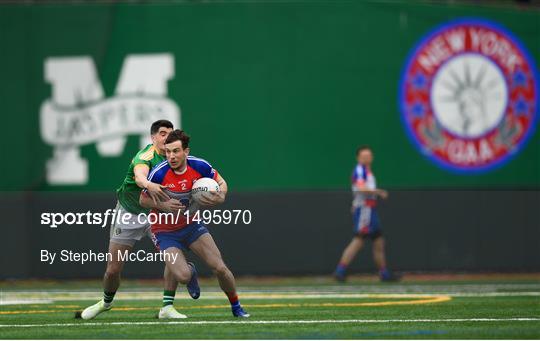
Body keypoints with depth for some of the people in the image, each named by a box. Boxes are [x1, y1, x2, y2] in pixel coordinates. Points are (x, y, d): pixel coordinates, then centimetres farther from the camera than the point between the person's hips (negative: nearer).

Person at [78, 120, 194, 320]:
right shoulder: (147, 155, -26)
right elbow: (139, 175, -49)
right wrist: (148, 185, -71)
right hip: (129, 212, -4)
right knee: (113, 270, 1)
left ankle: (167, 308, -12)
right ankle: (106, 303, 32)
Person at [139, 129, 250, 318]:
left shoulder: (200, 166, -16)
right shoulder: (159, 173, -25)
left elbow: (221, 183, 2)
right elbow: (143, 200, -11)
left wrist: (220, 196, -20)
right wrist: (163, 205, -29)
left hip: (192, 225, 3)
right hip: (165, 232, -3)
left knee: (220, 268, -7)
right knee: (183, 276, -21)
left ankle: (236, 306, 19)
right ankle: (190, 269, 19)